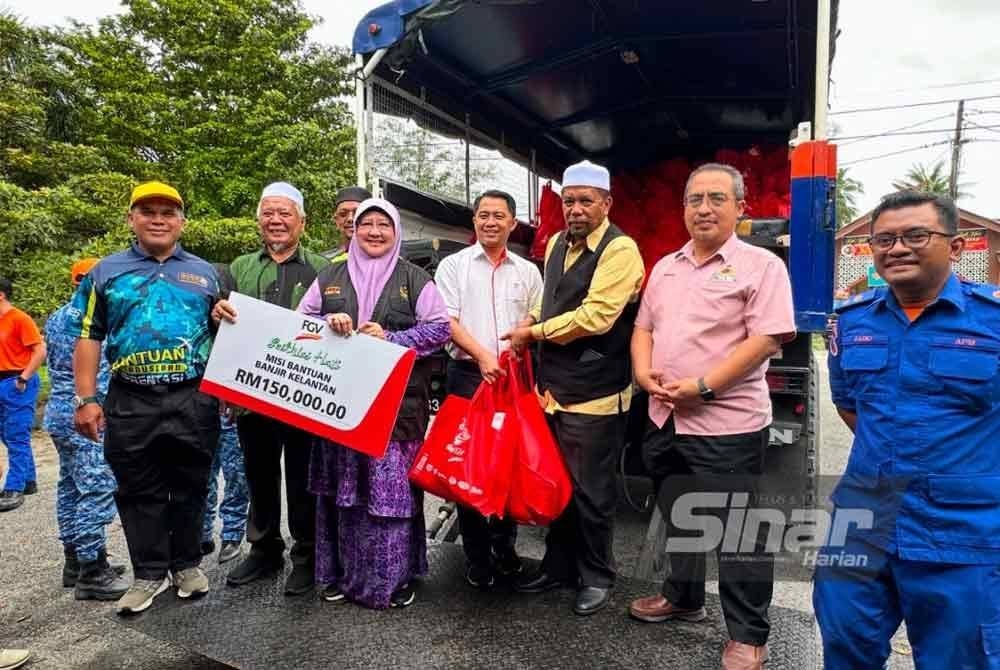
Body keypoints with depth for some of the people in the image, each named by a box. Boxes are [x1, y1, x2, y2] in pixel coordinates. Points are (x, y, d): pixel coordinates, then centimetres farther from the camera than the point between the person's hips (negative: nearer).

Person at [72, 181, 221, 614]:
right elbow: (89, 338, 6)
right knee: (139, 493, 9)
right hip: (130, 402, 0)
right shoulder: (107, 271, 8)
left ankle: (187, 563, 27)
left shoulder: (204, 274, 9)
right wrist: (87, 399, -2)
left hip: (194, 400, 0)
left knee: (189, 488, 11)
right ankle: (150, 573, 23)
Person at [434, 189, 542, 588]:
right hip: (468, 374, -2)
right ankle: (478, 558, 13)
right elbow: (448, 321, -3)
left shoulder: (527, 271, 14)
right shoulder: (453, 266, 6)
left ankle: (505, 546, 23)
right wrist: (482, 356, -15)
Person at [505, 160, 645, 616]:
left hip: (594, 396, -8)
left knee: (590, 491, 6)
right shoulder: (557, 243, 12)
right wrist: (529, 332, 3)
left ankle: (596, 576, 27)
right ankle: (558, 565, 36)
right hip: (553, 388, 8)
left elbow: (595, 316, -24)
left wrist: (533, 332, -12)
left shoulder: (619, 250, -14)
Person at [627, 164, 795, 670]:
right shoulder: (666, 267, 13)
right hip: (665, 418, 7)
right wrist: (644, 371, -4)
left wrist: (701, 386, -20)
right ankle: (683, 597, 41)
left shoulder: (761, 266, -7)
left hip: (726, 423, -6)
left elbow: (766, 339, -15)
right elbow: (643, 327, 16)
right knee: (678, 517, 21)